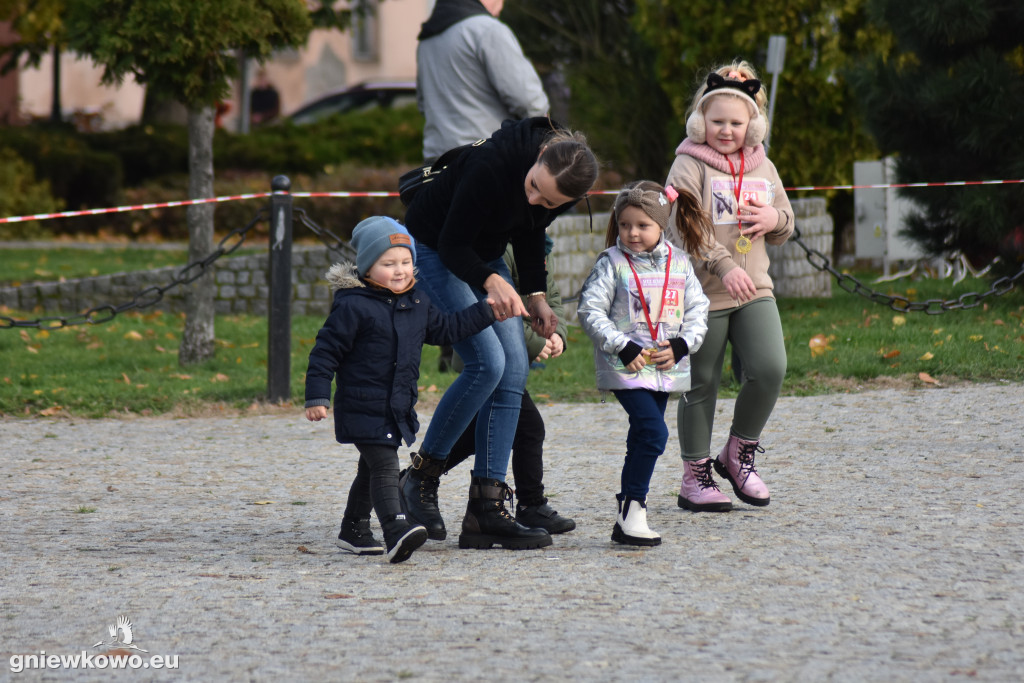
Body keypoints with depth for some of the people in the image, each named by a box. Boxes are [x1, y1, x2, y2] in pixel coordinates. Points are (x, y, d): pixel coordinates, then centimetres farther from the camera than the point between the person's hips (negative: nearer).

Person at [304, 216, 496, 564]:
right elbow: (326, 350, -12)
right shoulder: (352, 306, -14)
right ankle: (396, 532, -31)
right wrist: (317, 397, -14)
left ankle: (354, 530, 34)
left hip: (398, 408, 8)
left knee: (372, 470, 19)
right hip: (362, 408, -8)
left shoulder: (417, 303, 8)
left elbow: (446, 328, 22)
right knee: (384, 469, -19)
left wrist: (486, 311, 18)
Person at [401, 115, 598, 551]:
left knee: (514, 368, -6)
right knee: (488, 363, -21)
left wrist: (535, 295, -2)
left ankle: (485, 512, -6)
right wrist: (491, 283, -41)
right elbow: (452, 245, -26)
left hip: (483, 254, 7)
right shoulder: (493, 164, -35)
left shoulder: (564, 190, -14)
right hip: (433, 248, -7)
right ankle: (421, 478, -4)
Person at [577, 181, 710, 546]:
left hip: (665, 368, 5)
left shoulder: (679, 264, 8)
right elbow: (590, 311, -7)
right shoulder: (611, 263, -4)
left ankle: (628, 514, 16)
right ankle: (632, 510, -13)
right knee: (653, 433, -19)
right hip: (625, 367, -5)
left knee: (642, 440, 9)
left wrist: (682, 344, -6)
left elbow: (697, 311, 11)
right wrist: (623, 347, -14)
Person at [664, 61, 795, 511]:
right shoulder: (689, 166, -5)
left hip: (755, 290, 5)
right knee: (701, 385, 2)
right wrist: (723, 267, -26)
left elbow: (785, 228, 22)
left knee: (769, 369, -11)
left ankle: (739, 452, 11)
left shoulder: (763, 168, 13)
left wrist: (776, 219, -3)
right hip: (702, 293, -4)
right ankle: (695, 475, 14)